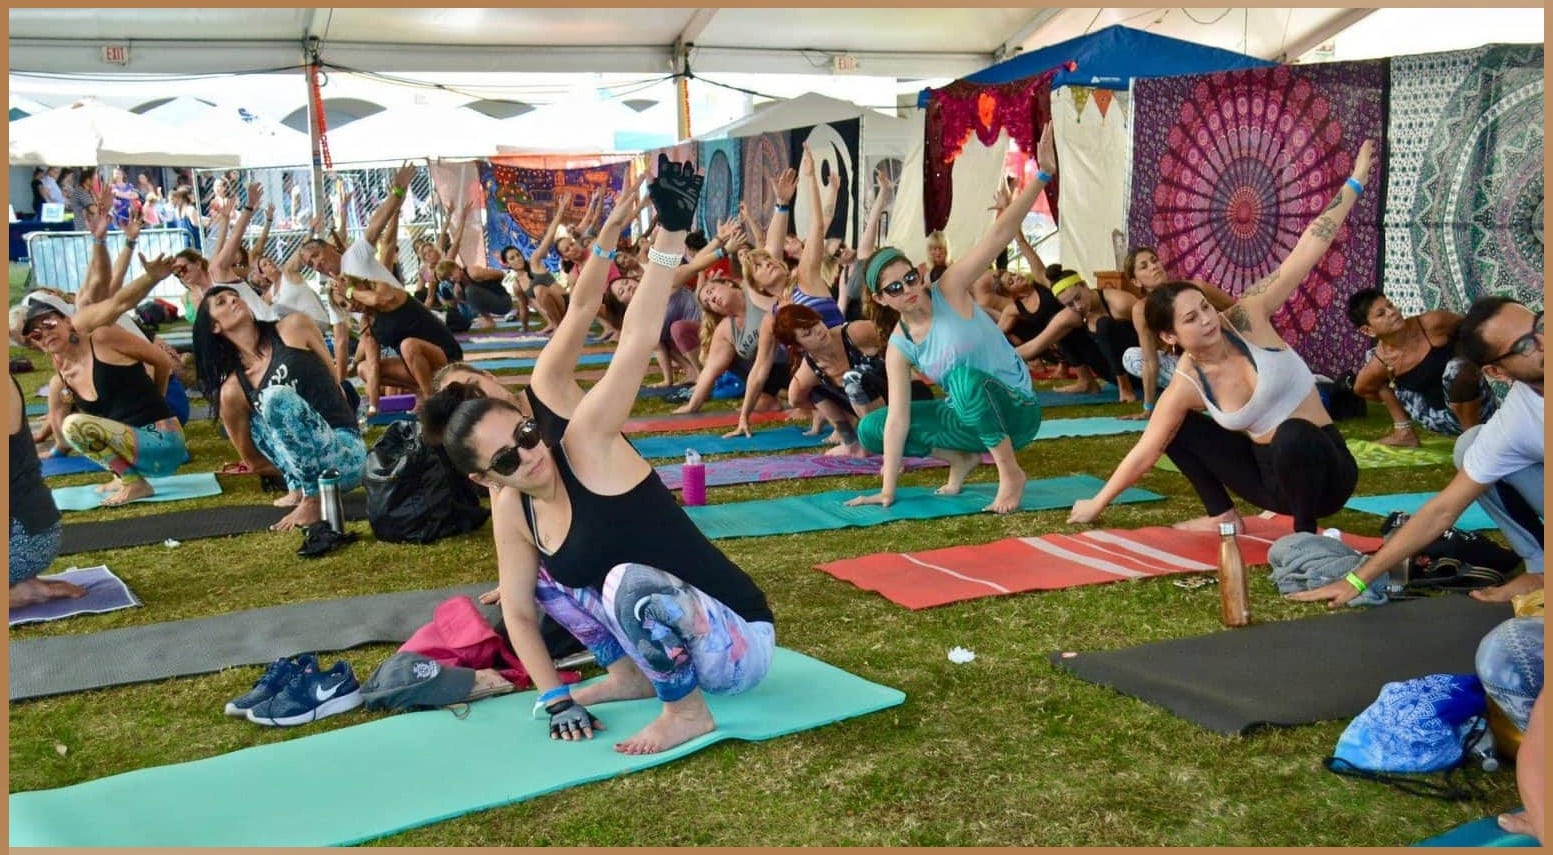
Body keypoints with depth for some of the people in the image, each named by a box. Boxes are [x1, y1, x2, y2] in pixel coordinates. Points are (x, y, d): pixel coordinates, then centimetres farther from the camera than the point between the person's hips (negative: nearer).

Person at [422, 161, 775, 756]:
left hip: (736, 645, -7)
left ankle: (689, 712, -11)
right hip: (671, 632, 7)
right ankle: (629, 674, 20)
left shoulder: (586, 442, -19)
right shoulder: (511, 512, 0)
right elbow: (518, 613, 10)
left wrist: (671, 236, -36)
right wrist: (555, 700, 1)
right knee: (542, 575, 9)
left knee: (628, 580, -35)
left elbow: (638, 341, -29)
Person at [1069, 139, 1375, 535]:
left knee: (1292, 434, -38)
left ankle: (1306, 535, -18)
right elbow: (1145, 452, 0)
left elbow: (1309, 249, -15)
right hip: (1269, 474, 4)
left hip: (1321, 467, -4)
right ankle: (1224, 516, 13)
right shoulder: (1184, 388, -9)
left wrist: (1354, 183, -15)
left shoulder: (1247, 319, -15)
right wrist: (1098, 502, 4)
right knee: (1179, 428, 0)